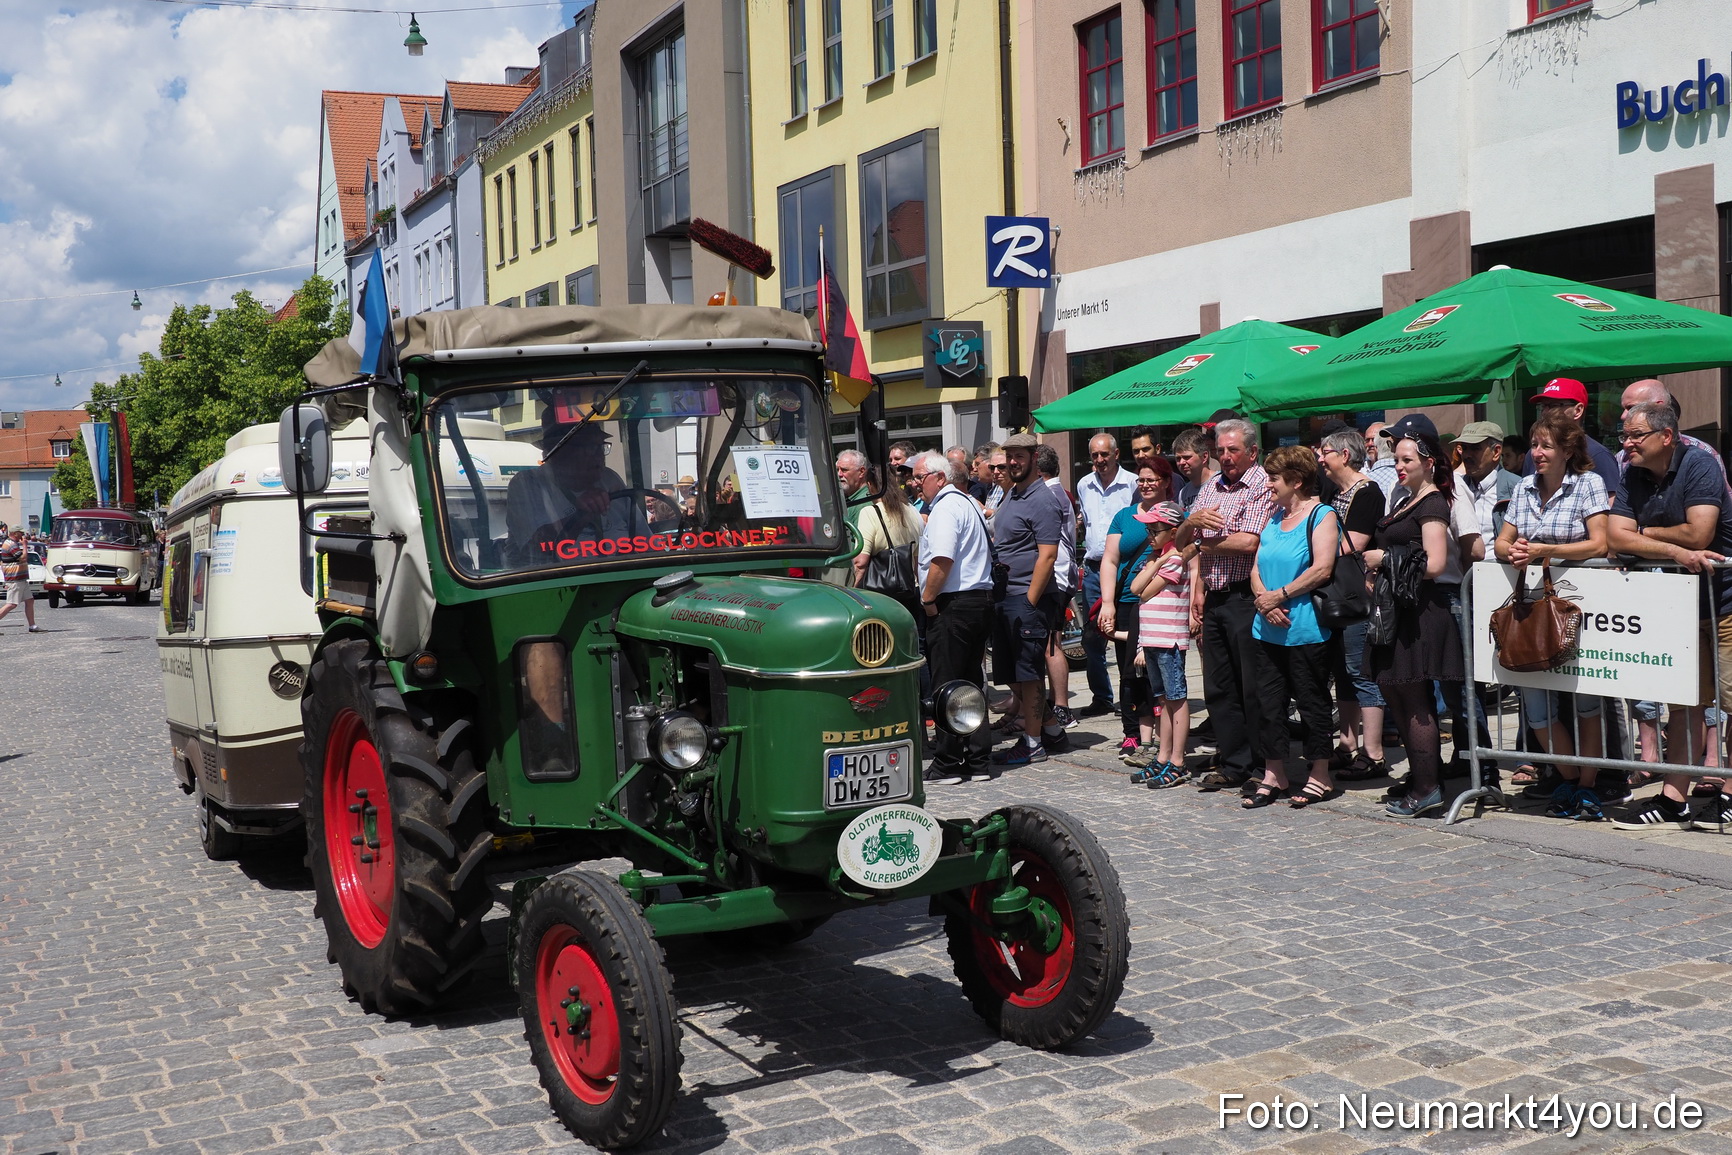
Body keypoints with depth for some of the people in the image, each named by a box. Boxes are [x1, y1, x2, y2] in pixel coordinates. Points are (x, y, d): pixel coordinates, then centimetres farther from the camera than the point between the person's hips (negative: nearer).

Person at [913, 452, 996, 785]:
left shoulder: (945, 506, -11)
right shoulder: (968, 503, 20)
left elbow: (942, 560, -23)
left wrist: (928, 599, -12)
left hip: (953, 605, -10)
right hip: (981, 600, 10)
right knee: (971, 684, 12)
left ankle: (947, 764, 0)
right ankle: (977, 760, 14)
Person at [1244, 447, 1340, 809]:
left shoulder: (1321, 515, -7)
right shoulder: (1275, 517, 15)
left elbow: (1322, 569, -18)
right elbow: (1257, 567, 12)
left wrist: (1279, 595, -16)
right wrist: (1263, 600, -7)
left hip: (1305, 629, -7)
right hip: (1269, 630, 7)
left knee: (1311, 703, 2)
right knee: (1270, 703, 10)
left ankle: (1320, 778, 13)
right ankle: (1274, 776, 19)